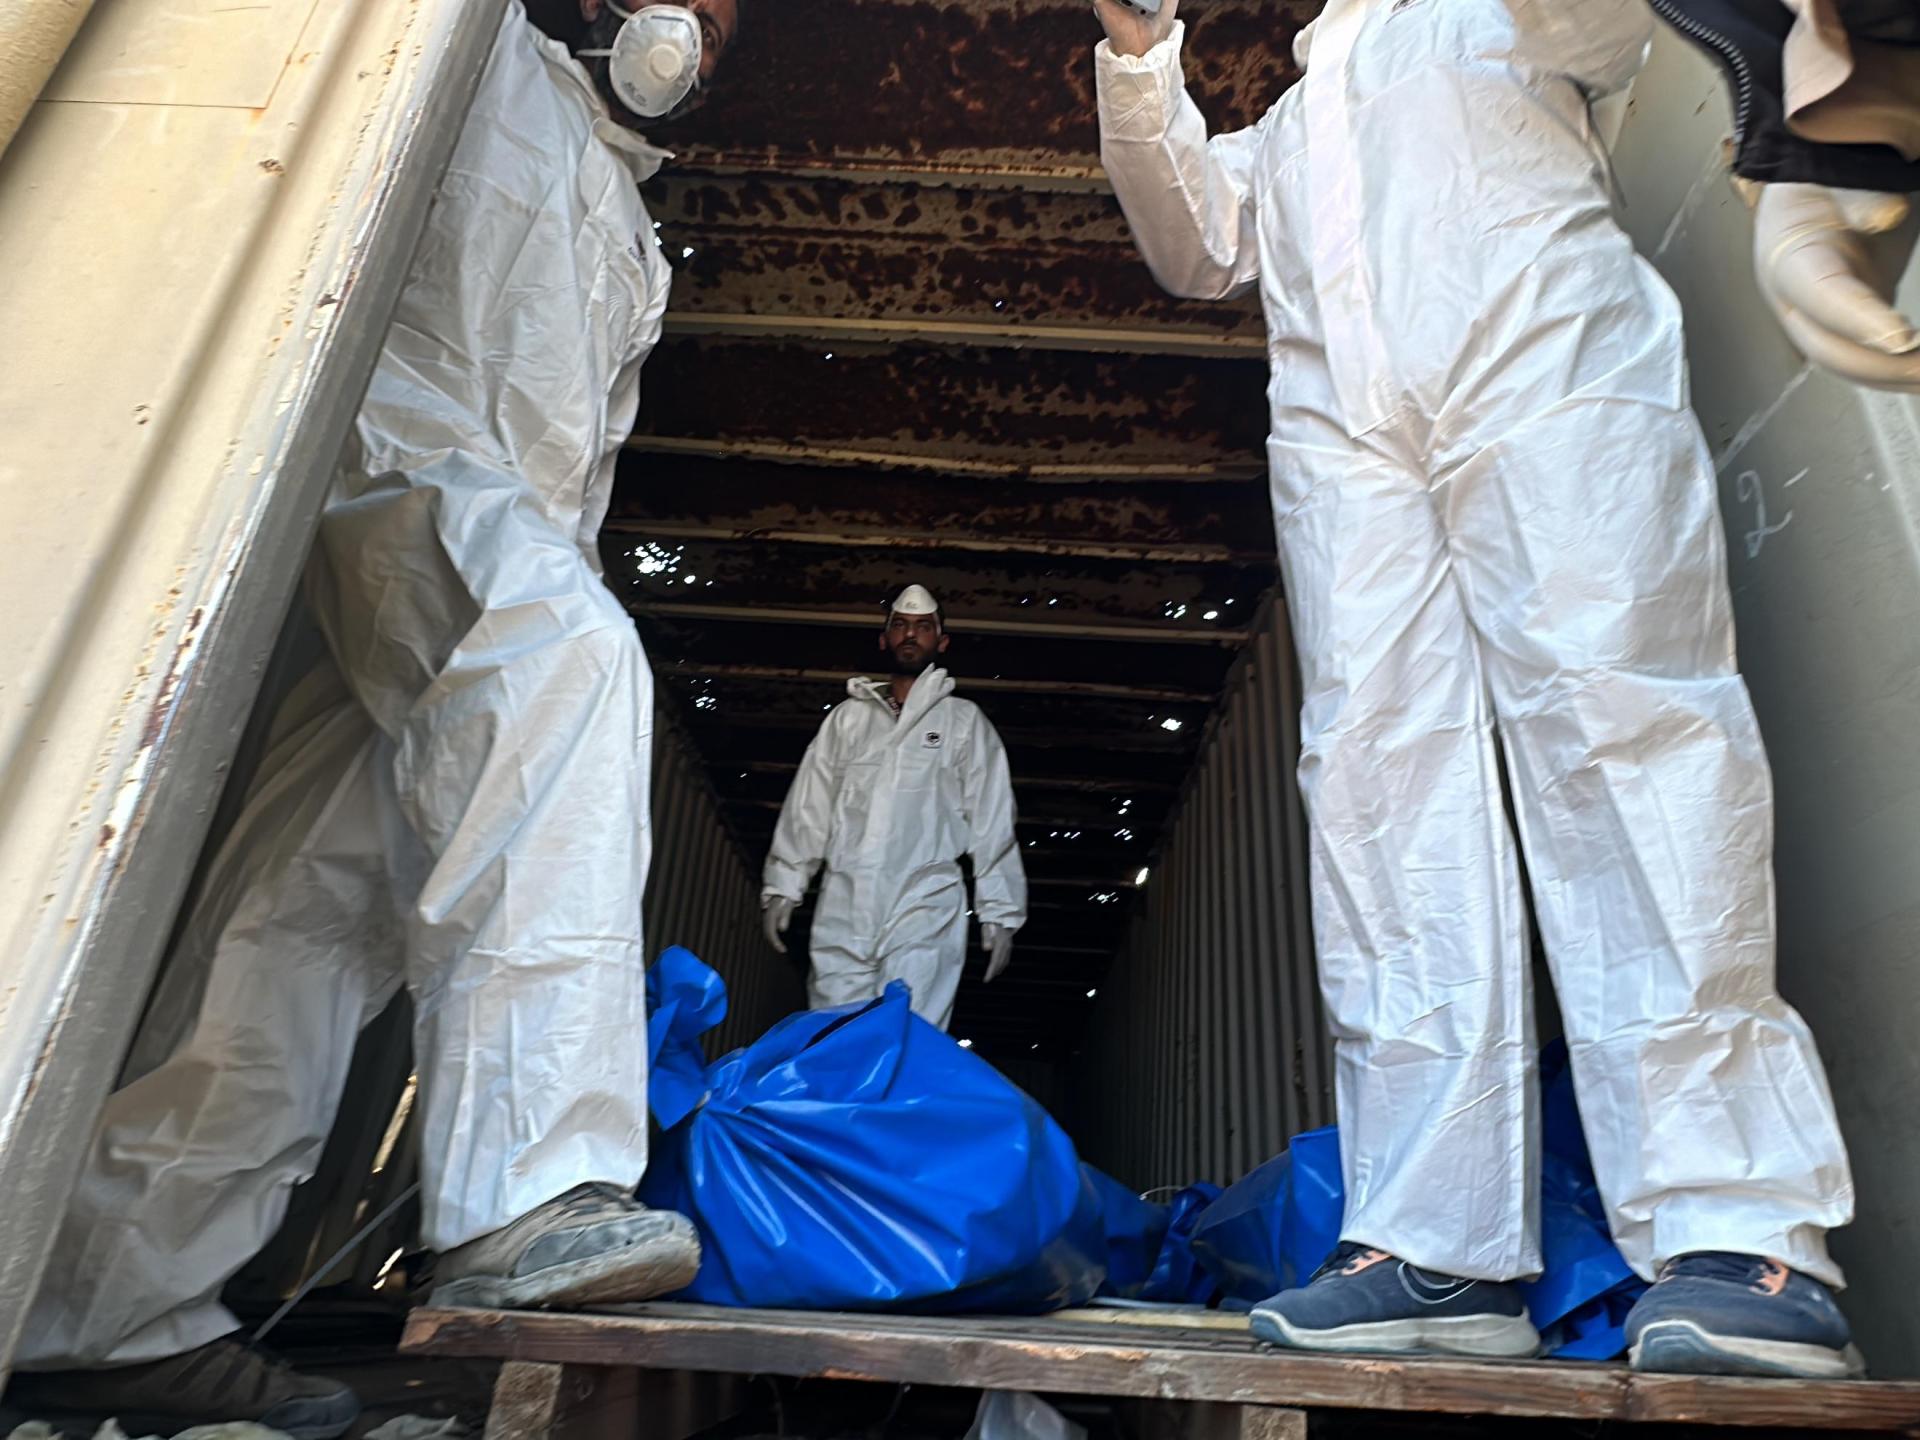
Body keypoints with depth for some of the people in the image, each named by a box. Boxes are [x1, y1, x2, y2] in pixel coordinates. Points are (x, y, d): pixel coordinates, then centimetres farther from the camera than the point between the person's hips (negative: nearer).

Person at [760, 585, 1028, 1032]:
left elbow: (992, 822, 6)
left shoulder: (965, 721, 10)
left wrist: (999, 912, -1)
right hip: (843, 909, 3)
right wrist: (783, 886, 7)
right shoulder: (848, 716, 18)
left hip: (924, 907, -3)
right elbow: (808, 808, 15)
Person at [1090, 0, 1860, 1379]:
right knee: (1381, 777, -13)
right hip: (1342, 419, 3)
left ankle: (1744, 1237, -20)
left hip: (1548, 349, -2)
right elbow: (1199, 243, 28)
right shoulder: (1288, 122, 41)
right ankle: (1442, 1245, -14)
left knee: (1619, 722, -19)